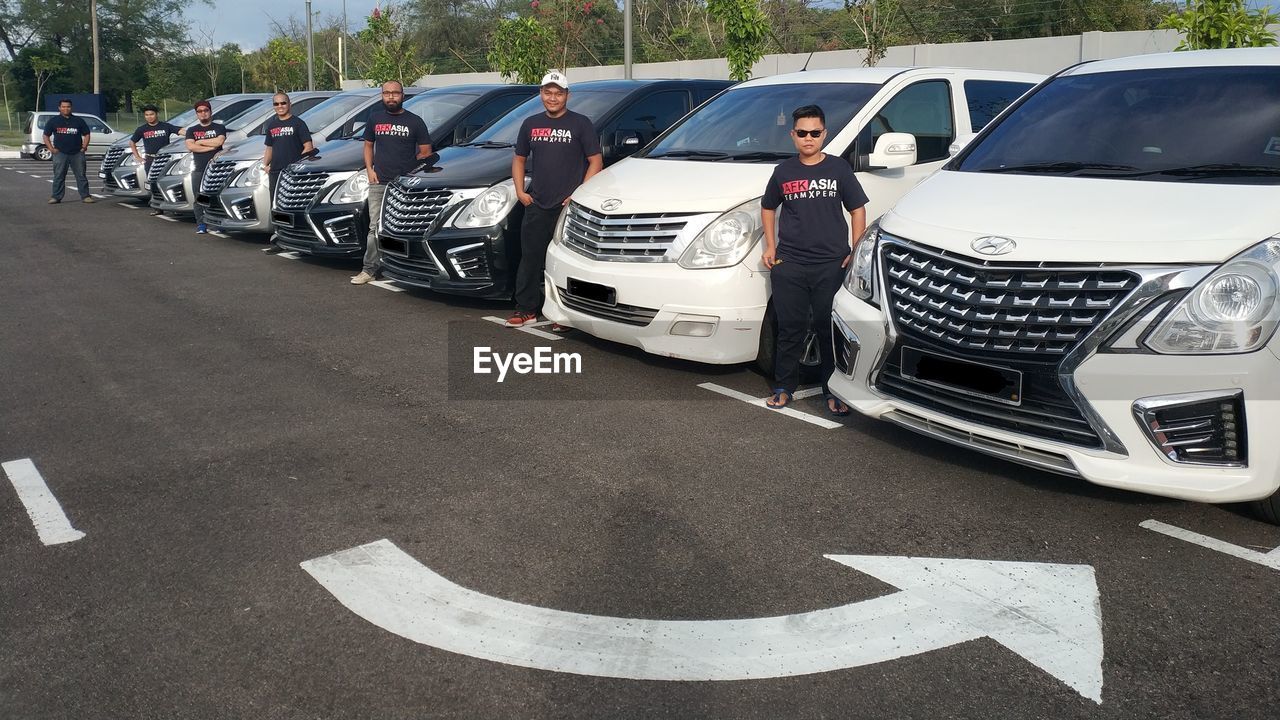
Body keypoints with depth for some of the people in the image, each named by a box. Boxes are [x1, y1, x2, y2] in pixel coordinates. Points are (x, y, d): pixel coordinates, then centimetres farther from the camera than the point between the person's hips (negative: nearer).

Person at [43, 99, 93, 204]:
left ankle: (85, 196, 5)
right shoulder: (53, 121, 7)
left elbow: (86, 134, 15)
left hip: (77, 153, 1)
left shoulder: (79, 121, 10)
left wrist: (84, 146, 2)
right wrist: (51, 149, -1)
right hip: (60, 153, -1)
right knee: (59, 176, -1)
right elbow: (46, 136, 11)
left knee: (81, 175, 1)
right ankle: (56, 197, 3)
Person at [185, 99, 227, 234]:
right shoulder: (192, 130, 16)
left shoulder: (219, 128, 9)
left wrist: (200, 142, -3)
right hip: (199, 170, 3)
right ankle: (201, 224, 5)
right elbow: (190, 146, -2)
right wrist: (211, 147, -7)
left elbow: (219, 141, -12)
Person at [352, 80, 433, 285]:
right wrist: (370, 170, 7)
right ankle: (369, 269, 3)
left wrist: (411, 171, -2)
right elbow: (368, 145, 21)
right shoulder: (375, 119, 14)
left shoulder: (414, 121, 3)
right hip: (379, 183, 3)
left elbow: (426, 152, 5)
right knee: (375, 228, 0)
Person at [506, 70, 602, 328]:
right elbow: (519, 159, 22)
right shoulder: (531, 124, 14)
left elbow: (596, 161, -3)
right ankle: (526, 309, 16)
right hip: (536, 205, 5)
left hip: (569, 206, -4)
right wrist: (520, 191, 8)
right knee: (530, 257, 7)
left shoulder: (580, 123, 0)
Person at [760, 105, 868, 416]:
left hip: (832, 264, -1)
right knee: (790, 329, 7)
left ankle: (833, 390, 12)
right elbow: (768, 208, 21)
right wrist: (770, 247, 10)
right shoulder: (783, 171, 8)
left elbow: (857, 210, 6)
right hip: (789, 265, 1)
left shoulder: (838, 168, 3)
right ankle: (784, 387, 18)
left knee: (831, 329, 3)